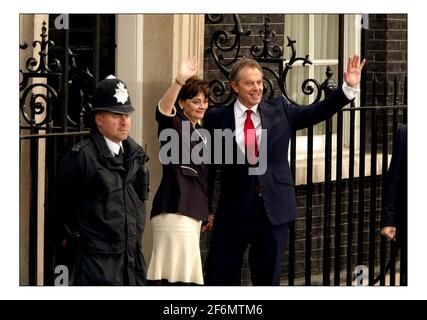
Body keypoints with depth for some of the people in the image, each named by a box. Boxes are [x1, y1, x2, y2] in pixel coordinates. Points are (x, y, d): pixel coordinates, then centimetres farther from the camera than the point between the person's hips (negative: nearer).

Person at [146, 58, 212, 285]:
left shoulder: (197, 132, 19)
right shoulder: (175, 126, -7)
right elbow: (162, 111, -32)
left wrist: (206, 213, 28)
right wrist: (180, 81, -46)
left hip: (191, 213, 9)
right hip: (174, 212, -9)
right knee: (178, 274, -14)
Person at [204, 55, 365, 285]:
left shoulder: (279, 110, 6)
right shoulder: (217, 119, 0)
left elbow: (318, 112, 5)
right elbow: (208, 165, 4)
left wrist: (349, 87, -7)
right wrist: (205, 208, 5)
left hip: (274, 209, 2)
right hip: (234, 208, -2)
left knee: (268, 278, 10)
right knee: (218, 277, 0)